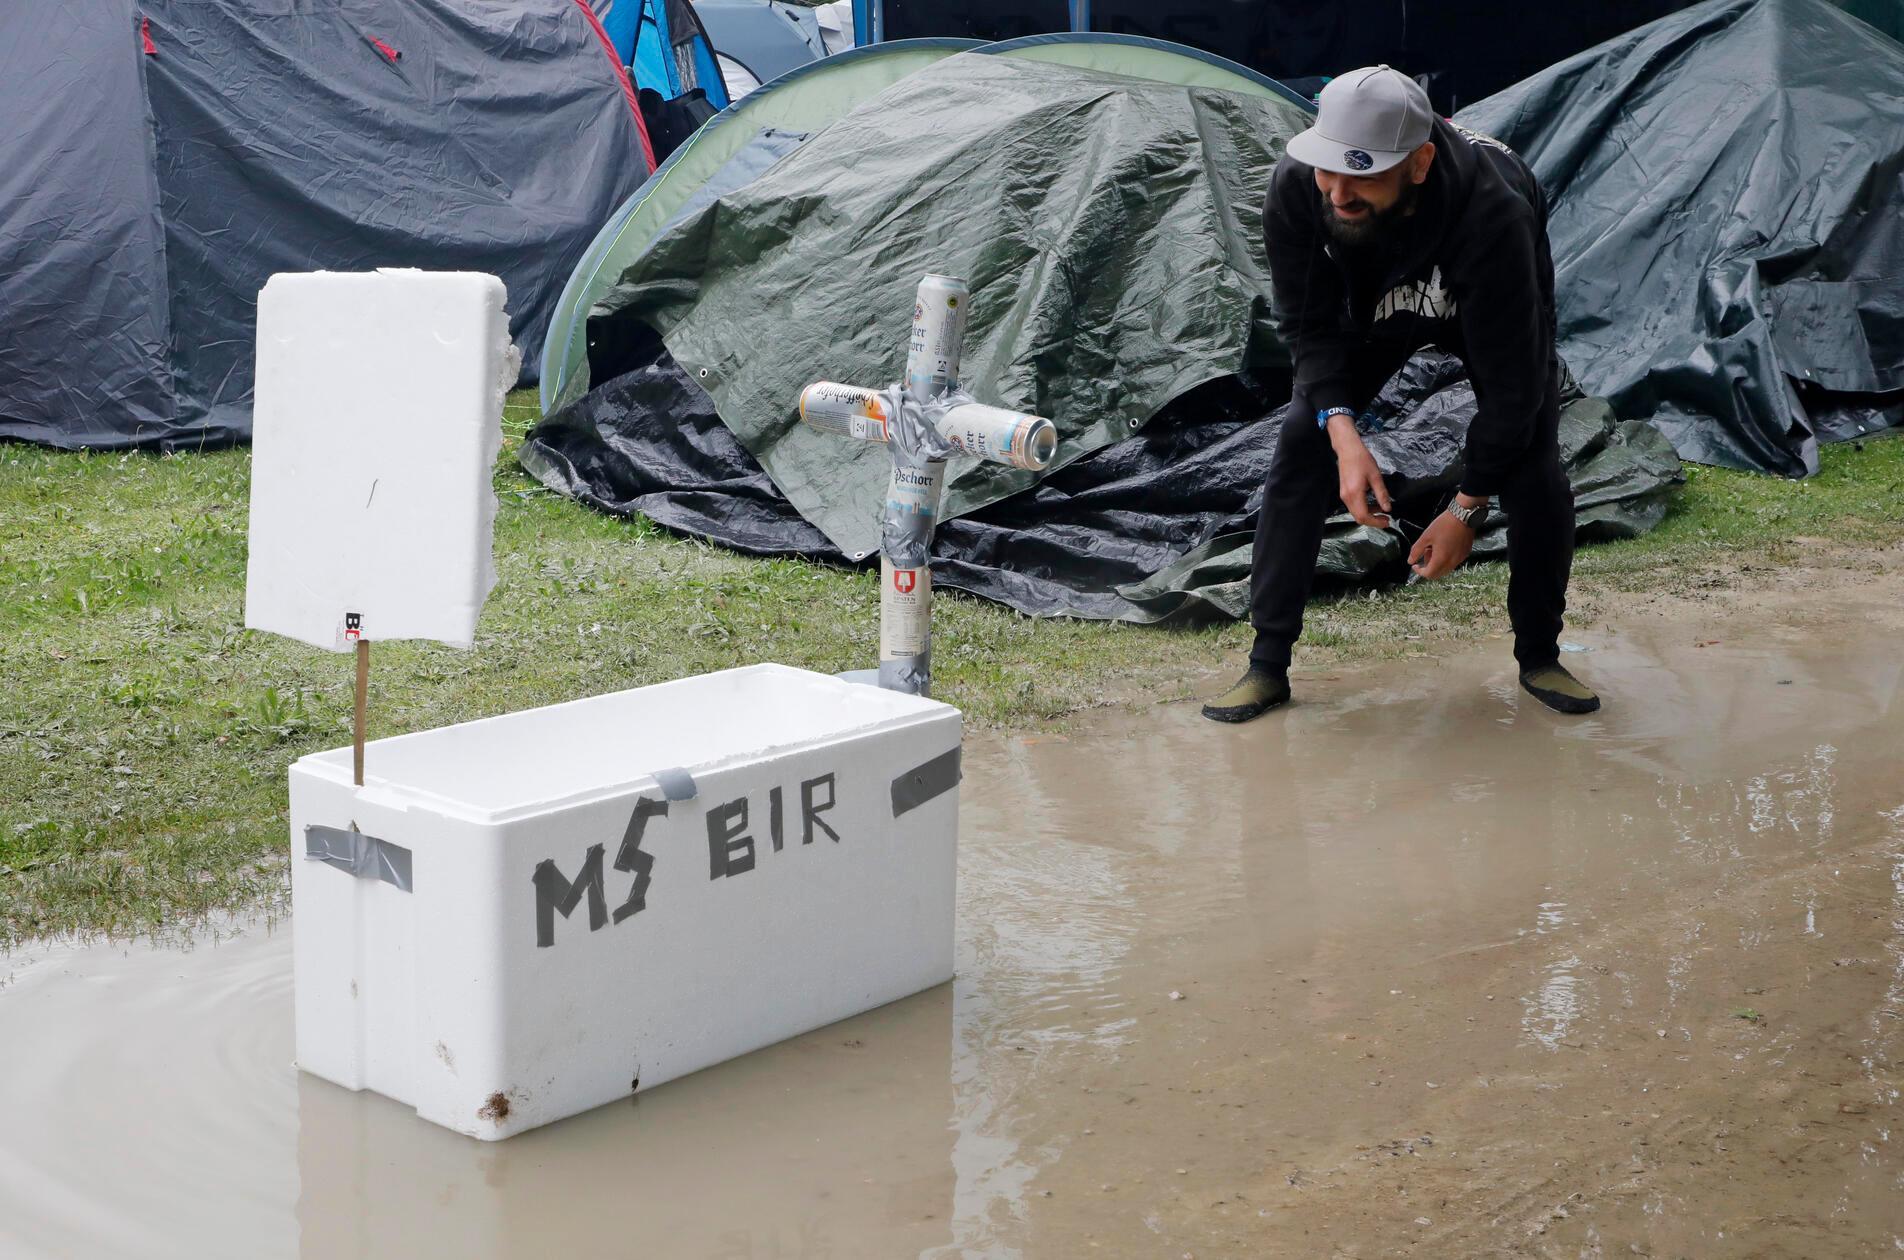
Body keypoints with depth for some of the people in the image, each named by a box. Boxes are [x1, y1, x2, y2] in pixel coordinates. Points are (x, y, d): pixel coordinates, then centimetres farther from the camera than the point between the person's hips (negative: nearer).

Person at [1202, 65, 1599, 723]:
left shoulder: (1494, 214, -46)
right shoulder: (1295, 187, -36)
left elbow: (1509, 380, -34)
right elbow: (1309, 323, -18)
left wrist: (1469, 507, -28)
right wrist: (1342, 430, -32)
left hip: (1493, 316, -2)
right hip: (1369, 307, 3)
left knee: (1536, 482, -14)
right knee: (1300, 449, -12)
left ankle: (1539, 657, 10)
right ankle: (1267, 664, -2)